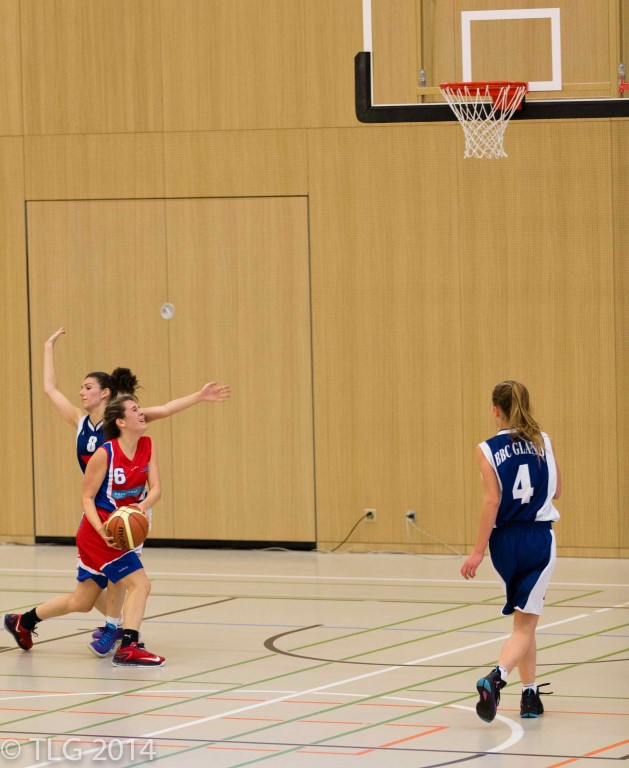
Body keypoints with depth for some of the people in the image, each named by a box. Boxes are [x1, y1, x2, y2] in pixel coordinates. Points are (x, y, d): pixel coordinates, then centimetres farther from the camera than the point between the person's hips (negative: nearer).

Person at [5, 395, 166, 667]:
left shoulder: (147, 447, 0)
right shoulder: (105, 454, -18)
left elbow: (155, 488, -4)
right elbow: (86, 496, -13)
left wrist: (143, 505, -27)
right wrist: (101, 530, -28)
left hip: (121, 531, 8)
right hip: (98, 532, -8)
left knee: (82, 602, 18)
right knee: (139, 583, -19)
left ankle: (22, 622, 35)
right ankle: (128, 648, -19)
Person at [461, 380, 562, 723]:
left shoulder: (488, 450, -7)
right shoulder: (544, 442, 1)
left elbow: (492, 502, -14)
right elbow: (556, 491, 9)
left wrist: (478, 551, -12)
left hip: (506, 540, 1)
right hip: (540, 539, -1)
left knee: (524, 620, 19)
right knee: (525, 625, -4)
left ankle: (530, 694, 22)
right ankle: (496, 677, -29)